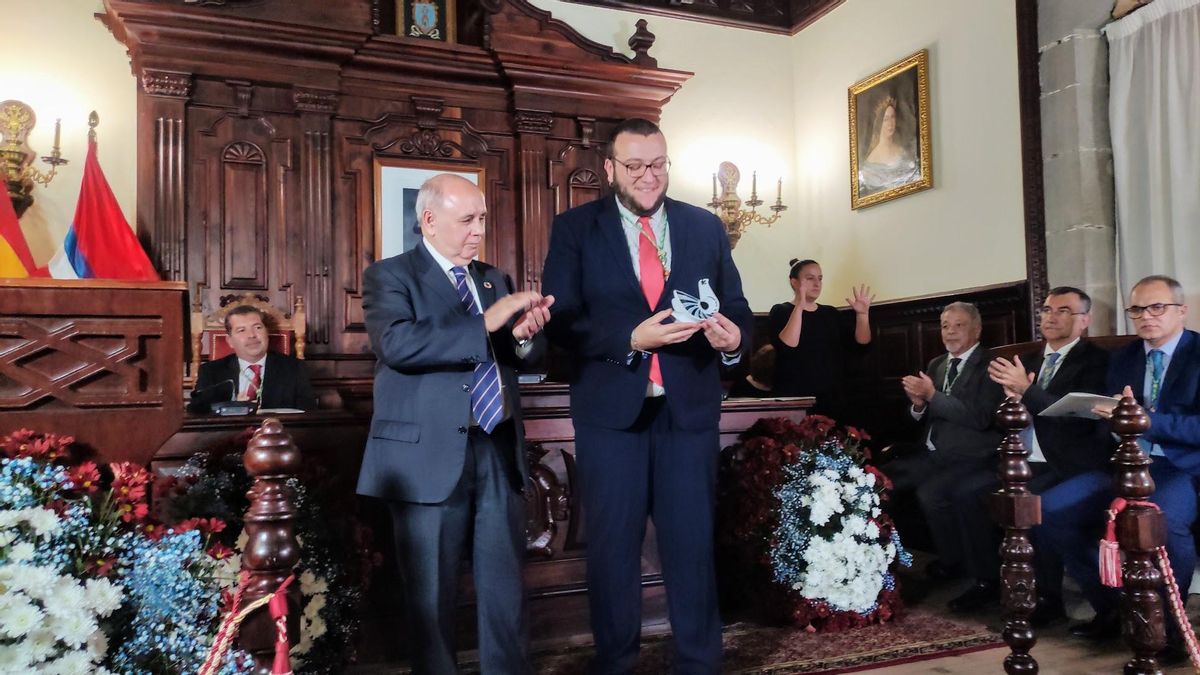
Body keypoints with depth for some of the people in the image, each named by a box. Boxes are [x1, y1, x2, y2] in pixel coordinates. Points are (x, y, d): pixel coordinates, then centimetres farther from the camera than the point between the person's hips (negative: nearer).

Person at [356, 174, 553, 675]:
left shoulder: (494, 278, 16)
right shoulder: (388, 276, -2)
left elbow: (522, 356, 13)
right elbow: (397, 344, -21)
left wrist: (524, 334, -10)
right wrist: (486, 323, -23)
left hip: (499, 451, 5)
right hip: (431, 455, -5)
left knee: (506, 588, 12)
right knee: (431, 595, 9)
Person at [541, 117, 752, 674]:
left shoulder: (706, 227, 8)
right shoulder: (574, 228, 1)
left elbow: (737, 308, 6)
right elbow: (561, 320, -8)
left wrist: (734, 336, -17)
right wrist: (631, 337, -22)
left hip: (690, 407, 2)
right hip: (610, 408, -1)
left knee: (692, 542, 10)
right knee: (612, 545, 11)